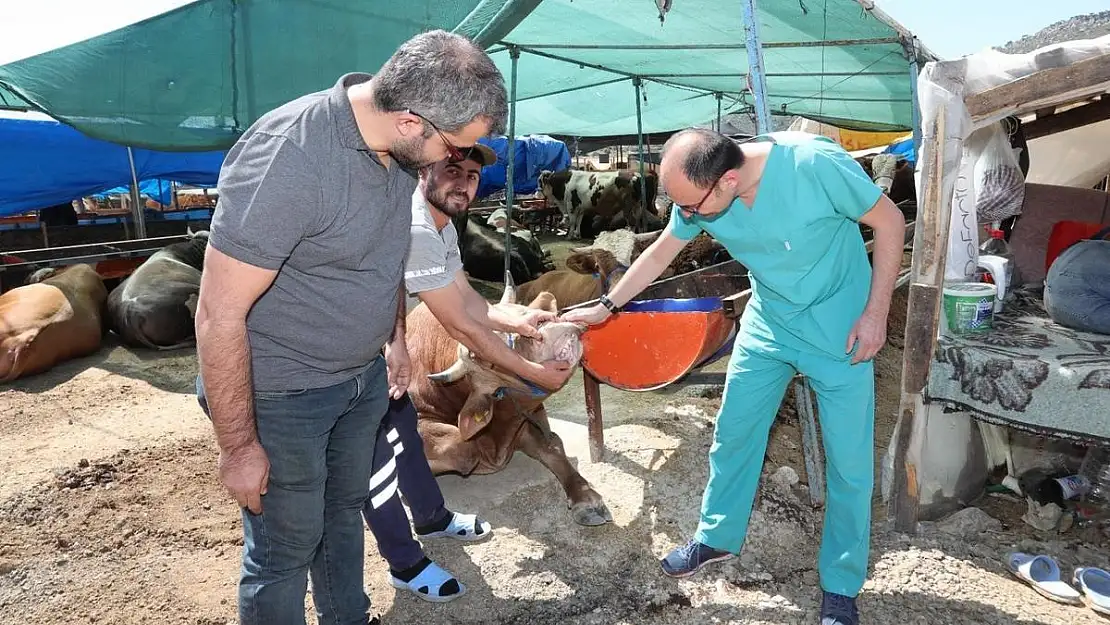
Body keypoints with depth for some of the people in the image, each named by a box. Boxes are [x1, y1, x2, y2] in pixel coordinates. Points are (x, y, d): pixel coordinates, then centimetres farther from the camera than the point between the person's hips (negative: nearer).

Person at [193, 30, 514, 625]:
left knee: (344, 510, 24)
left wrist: (395, 336, 17)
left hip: (363, 377, 8)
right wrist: (239, 446, -18)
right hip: (282, 395, -7)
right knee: (286, 549, 9)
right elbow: (219, 315, -25)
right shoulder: (286, 158, -31)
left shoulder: (397, 148, -5)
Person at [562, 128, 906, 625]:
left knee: (848, 459, 2)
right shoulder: (698, 192, -16)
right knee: (733, 431, 11)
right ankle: (717, 537, 34)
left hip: (839, 327, -4)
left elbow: (889, 221, -15)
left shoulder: (816, 164, -31)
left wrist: (876, 313, -16)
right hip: (768, 321, 4)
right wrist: (606, 306, 7)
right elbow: (661, 252, 3)